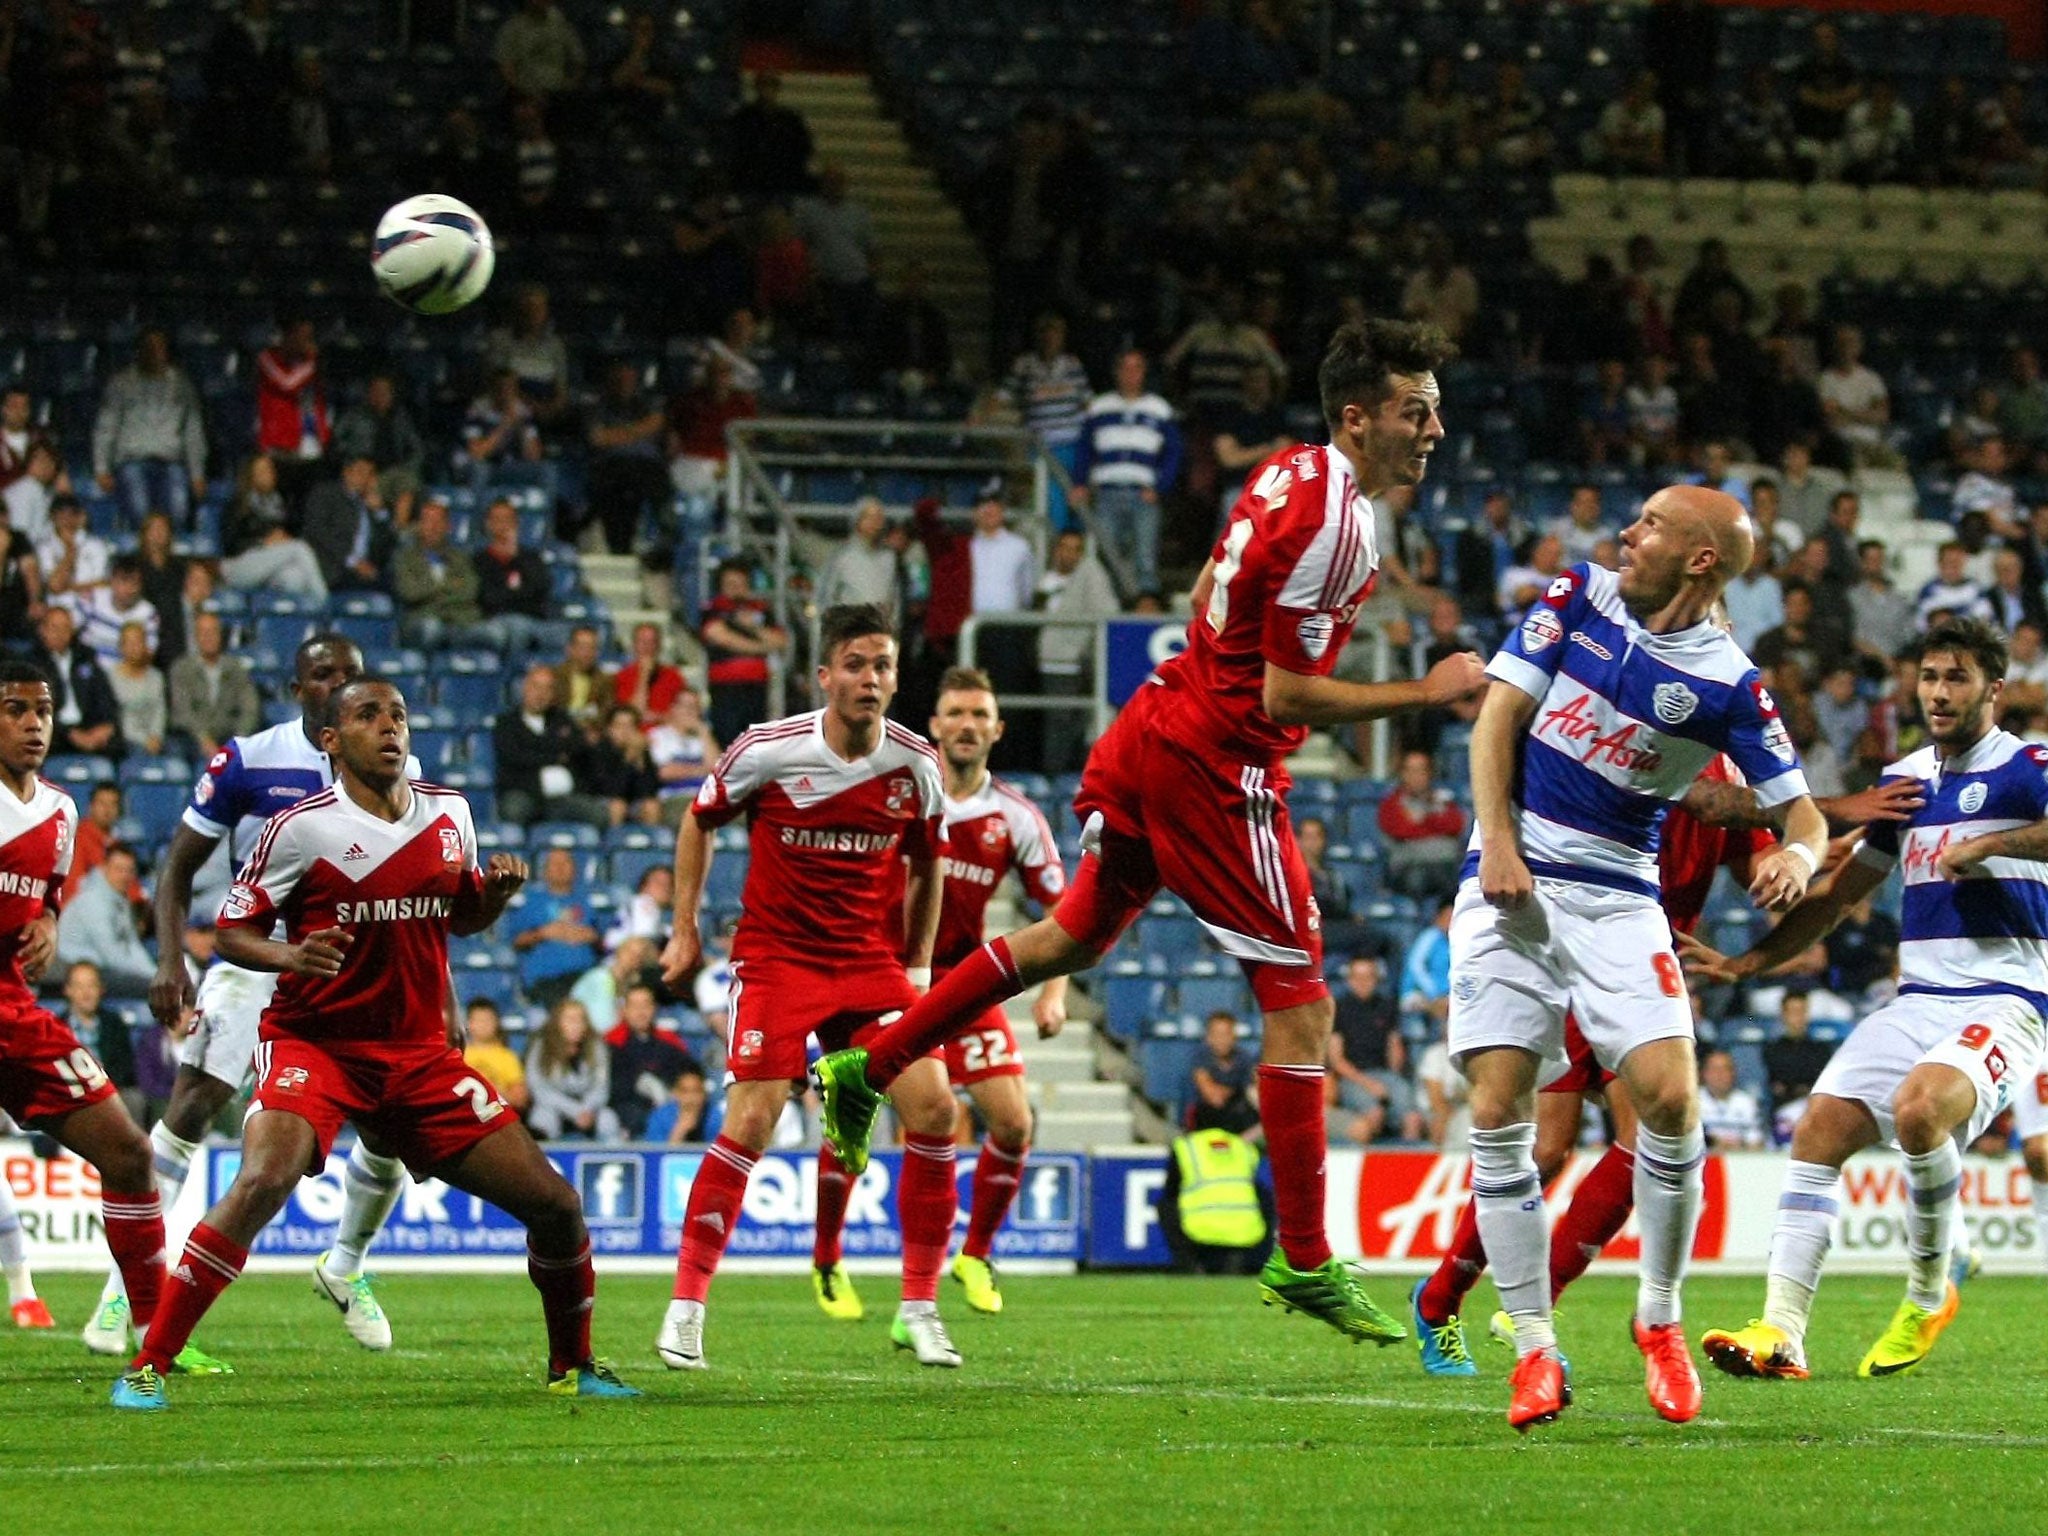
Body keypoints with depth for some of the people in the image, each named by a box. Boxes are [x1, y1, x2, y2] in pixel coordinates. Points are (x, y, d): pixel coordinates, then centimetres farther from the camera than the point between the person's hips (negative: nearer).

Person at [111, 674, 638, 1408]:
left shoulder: (450, 814, 6)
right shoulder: (303, 826, -9)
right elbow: (231, 931, -4)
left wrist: (496, 894, -1)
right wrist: (290, 954, -25)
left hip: (419, 1053, 5)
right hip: (313, 1040, -5)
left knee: (554, 1204, 0)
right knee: (262, 1182, -31)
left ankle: (572, 1367, 25)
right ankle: (146, 1367, -21)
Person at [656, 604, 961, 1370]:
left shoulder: (916, 766, -4)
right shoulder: (769, 751, -12)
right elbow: (699, 820, 6)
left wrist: (919, 963, 14)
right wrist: (684, 927, 7)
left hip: (872, 960, 3)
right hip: (776, 956, -3)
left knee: (933, 1109, -11)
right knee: (749, 1125, -14)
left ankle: (919, 1308, 1)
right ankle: (685, 1306, -2)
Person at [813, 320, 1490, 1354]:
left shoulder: (1291, 475, 8)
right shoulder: (1333, 525, -21)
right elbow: (1286, 697, -21)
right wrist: (1427, 693, -18)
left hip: (1157, 727, 9)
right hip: (1216, 770, -9)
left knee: (1074, 936, 24)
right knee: (1300, 1005, -3)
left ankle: (866, 1070, 29)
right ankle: (1303, 1263, 0)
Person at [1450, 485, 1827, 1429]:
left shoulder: (1730, 684, -5)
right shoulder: (1578, 599, 2)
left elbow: (1802, 812, -2)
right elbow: (1499, 714, 1)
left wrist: (1797, 855, -26)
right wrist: (1498, 843, -11)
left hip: (1617, 897, -1)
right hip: (1512, 884, 1)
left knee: (1670, 1097, -16)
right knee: (1497, 1112, -9)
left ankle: (1659, 1320, 5)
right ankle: (1534, 1348, -1)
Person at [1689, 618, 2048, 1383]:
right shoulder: (1907, 779, 16)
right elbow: (1843, 889, 26)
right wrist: (1747, 962, 20)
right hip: (1918, 998, 7)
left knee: (1920, 1106, -32)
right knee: (1821, 1127, -11)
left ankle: (1929, 1294, -9)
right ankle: (1780, 1332, -15)